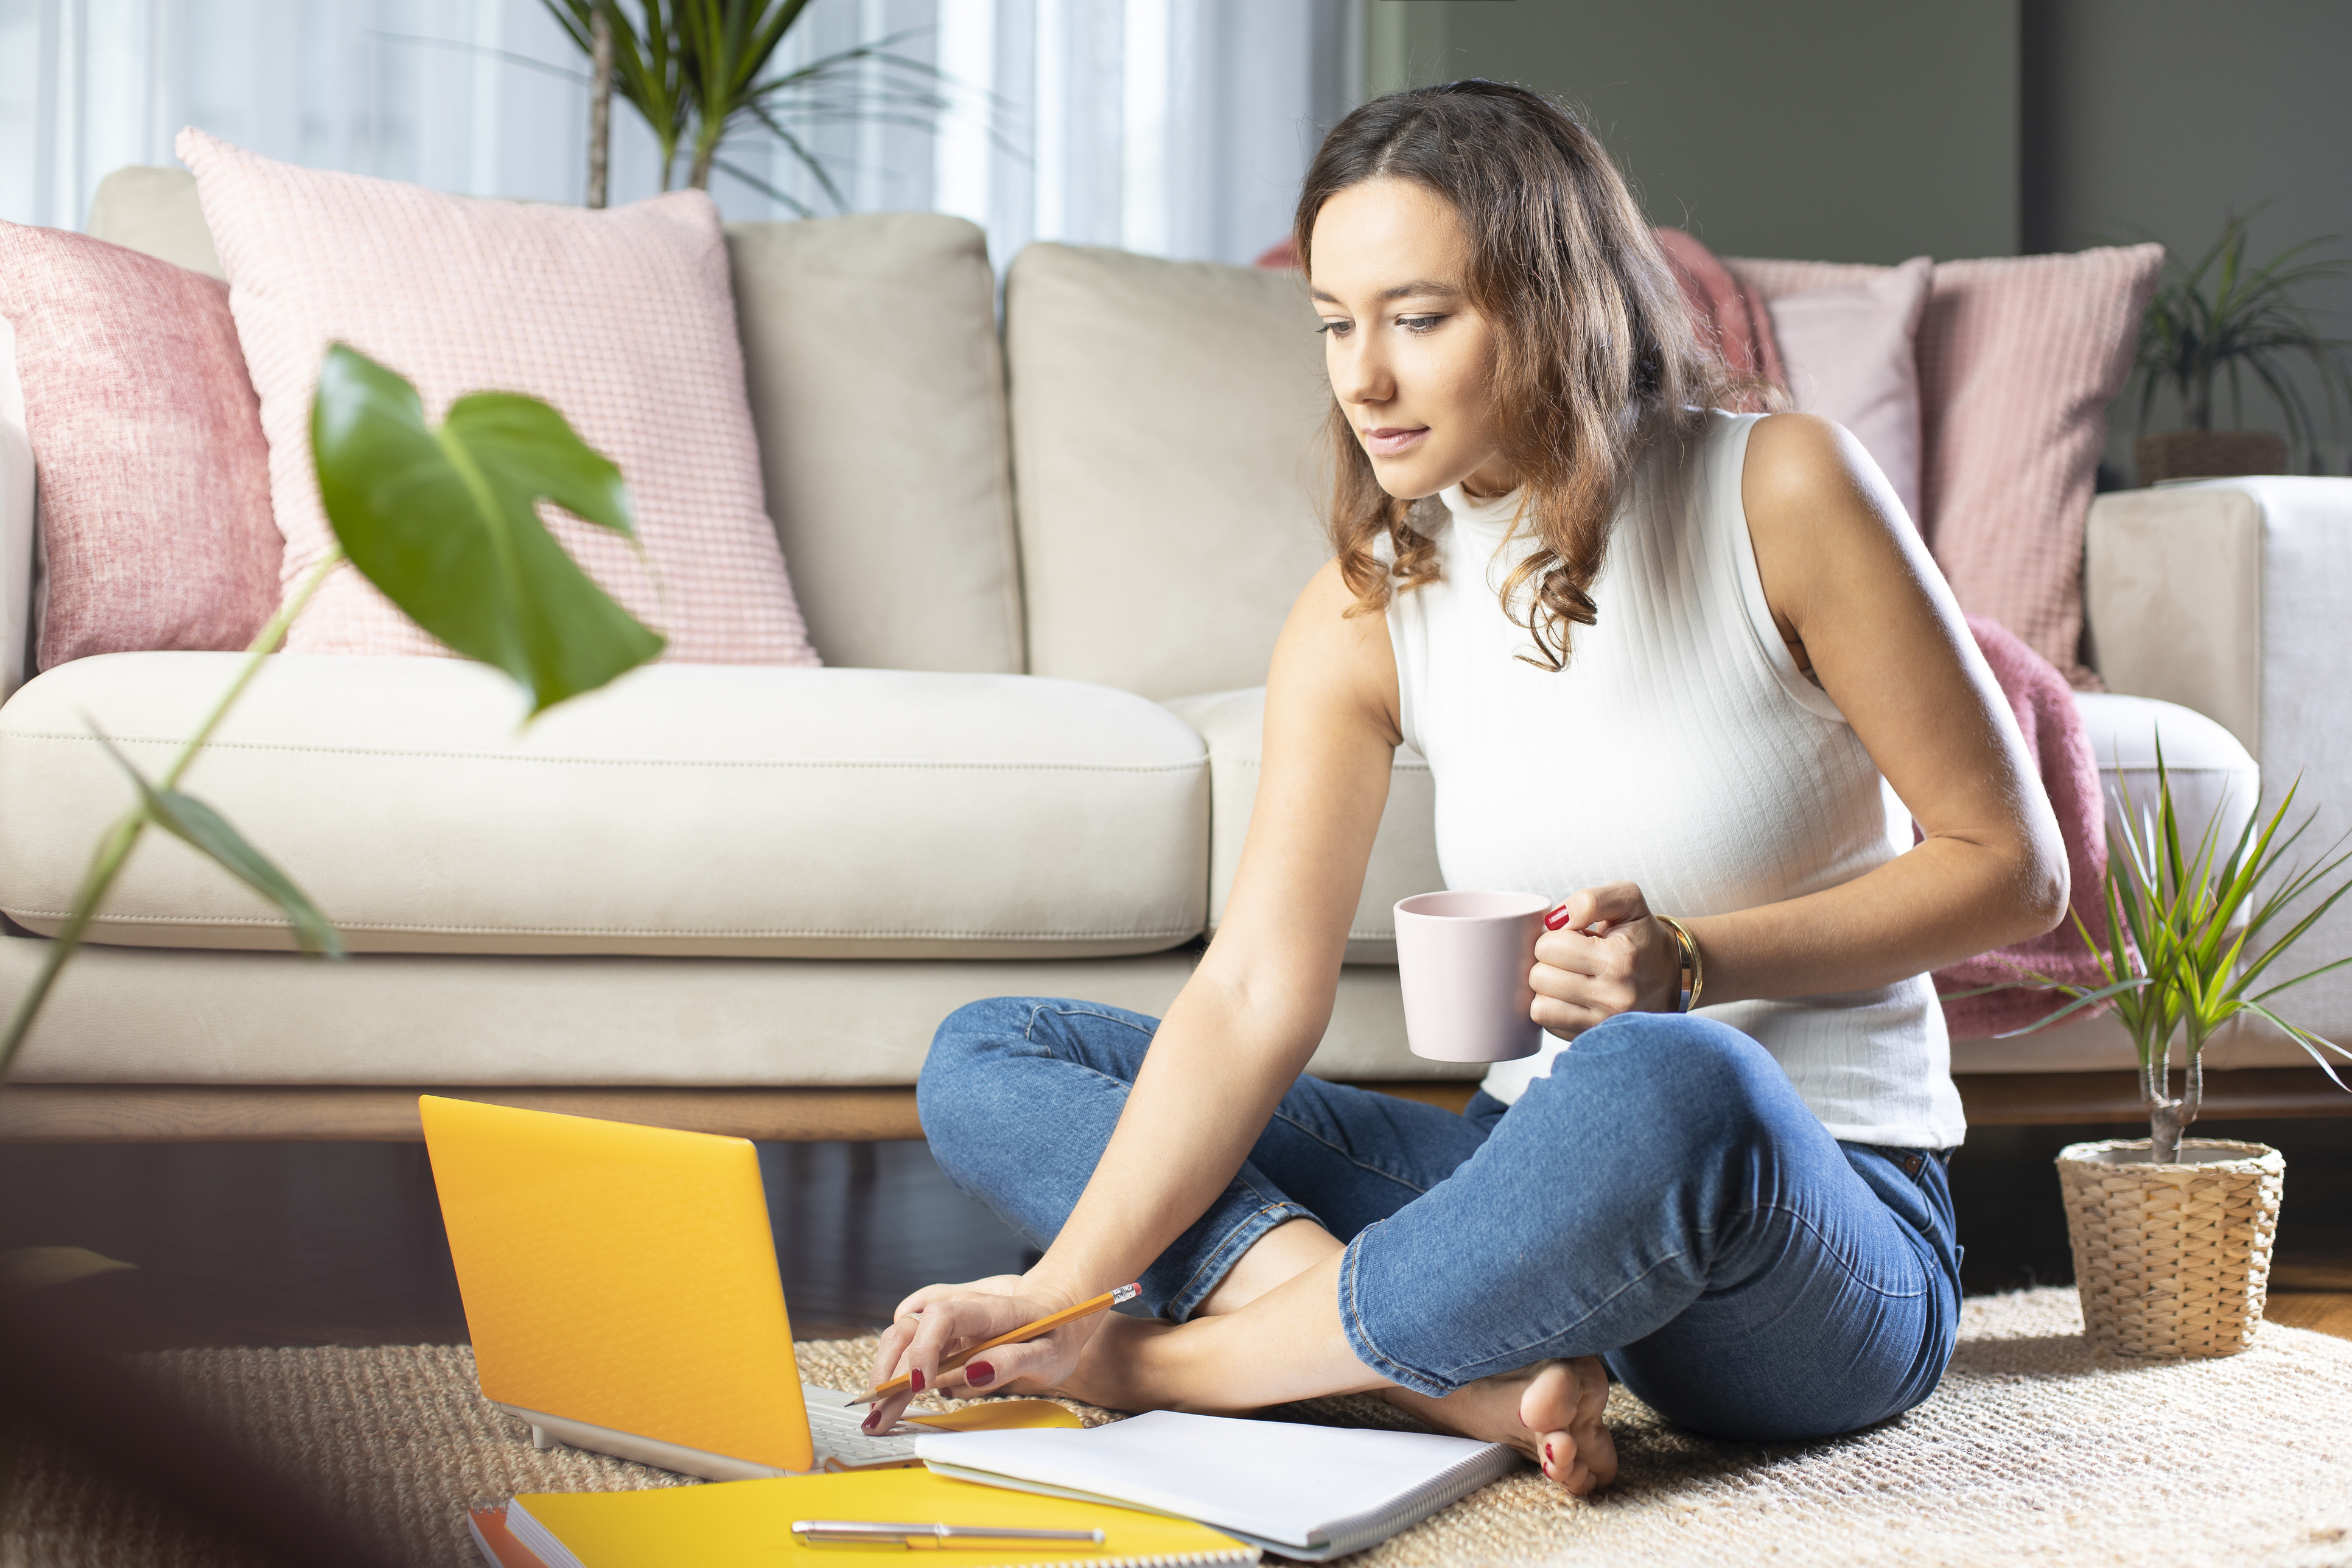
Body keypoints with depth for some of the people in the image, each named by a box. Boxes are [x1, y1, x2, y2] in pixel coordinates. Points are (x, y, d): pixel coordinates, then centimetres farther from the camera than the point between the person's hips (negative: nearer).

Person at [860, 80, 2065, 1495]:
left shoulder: (1783, 492, -10)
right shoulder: (1367, 612, 0)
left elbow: (2015, 867, -7)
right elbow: (1255, 996, -9)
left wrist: (1690, 963, -19)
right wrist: (1060, 1290, -22)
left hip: (1832, 1238, -5)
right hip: (1545, 1189, 5)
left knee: (1666, 1085, -42)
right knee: (987, 1059, -3)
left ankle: (1180, 1361, -19)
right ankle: (1477, 1378, -23)